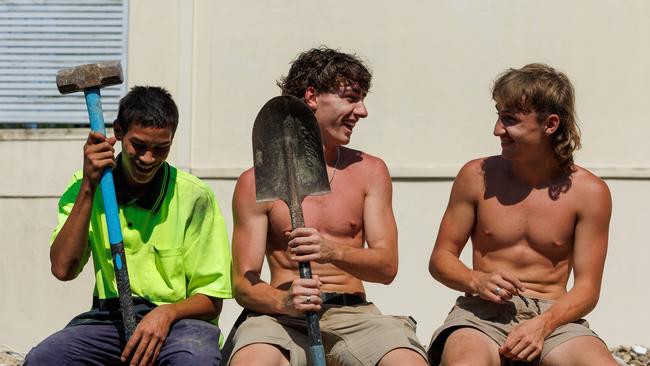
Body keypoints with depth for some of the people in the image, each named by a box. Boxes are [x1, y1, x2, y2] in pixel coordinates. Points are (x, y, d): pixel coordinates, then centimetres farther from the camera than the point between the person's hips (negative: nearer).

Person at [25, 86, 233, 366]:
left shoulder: (195, 196, -3)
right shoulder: (85, 187, 5)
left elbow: (211, 300, 0)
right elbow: (63, 269, -9)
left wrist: (167, 313, -22)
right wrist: (88, 188, -12)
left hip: (178, 320, -2)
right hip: (109, 319, 3)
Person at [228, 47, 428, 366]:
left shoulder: (370, 171, 13)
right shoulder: (256, 182, 5)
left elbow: (387, 266, 3)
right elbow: (243, 283, 1)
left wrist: (333, 252, -18)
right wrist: (284, 301, -22)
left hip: (352, 314, 3)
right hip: (284, 317, -2)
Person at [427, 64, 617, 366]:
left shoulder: (588, 192, 2)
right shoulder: (477, 176, 4)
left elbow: (587, 288, 1)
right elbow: (441, 258, 11)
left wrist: (542, 324, -17)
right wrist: (476, 281, -11)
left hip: (553, 319, 1)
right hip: (483, 314, -1)